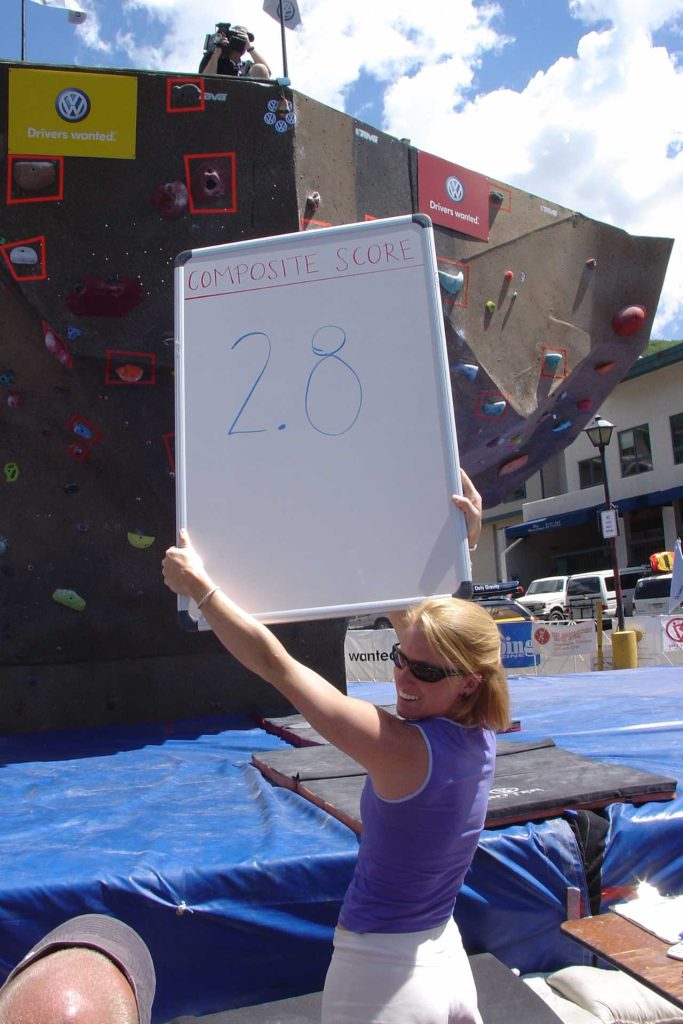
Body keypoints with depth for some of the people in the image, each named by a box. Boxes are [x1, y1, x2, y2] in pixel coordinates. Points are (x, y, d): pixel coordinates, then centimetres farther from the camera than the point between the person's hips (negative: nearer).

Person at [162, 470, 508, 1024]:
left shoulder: (402, 747, -30)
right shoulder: (479, 731, -11)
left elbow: (274, 662, -27)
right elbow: (415, 616, 1)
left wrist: (198, 585, -20)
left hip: (380, 977, -7)